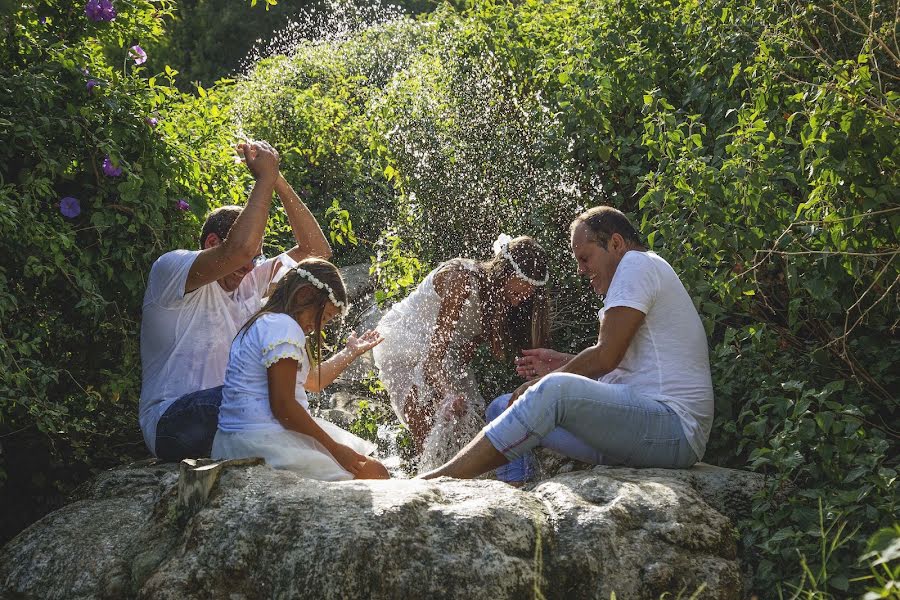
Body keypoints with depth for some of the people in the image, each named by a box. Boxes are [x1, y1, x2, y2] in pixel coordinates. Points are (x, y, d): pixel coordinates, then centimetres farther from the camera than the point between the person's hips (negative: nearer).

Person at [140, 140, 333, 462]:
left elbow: (316, 250, 11)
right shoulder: (169, 268, -7)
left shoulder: (251, 280, 17)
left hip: (228, 416, 9)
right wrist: (265, 178, -14)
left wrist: (278, 181, 3)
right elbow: (239, 248, -25)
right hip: (171, 422, -8)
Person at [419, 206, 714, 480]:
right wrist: (565, 363, 16)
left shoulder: (637, 263, -5)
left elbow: (606, 357, -13)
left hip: (675, 430, -11)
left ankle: (435, 481, -35)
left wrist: (549, 379, -3)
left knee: (554, 390, -32)